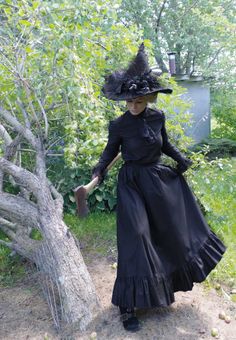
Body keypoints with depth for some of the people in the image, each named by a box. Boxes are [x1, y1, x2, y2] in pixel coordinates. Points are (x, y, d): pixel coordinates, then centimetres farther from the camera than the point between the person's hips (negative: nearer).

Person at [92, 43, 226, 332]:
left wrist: (182, 160, 1)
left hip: (160, 179, 5)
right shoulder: (118, 125, -13)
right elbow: (110, 150, -1)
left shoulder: (158, 117, -2)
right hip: (133, 183, -5)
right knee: (135, 237, -10)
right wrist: (99, 169, -19)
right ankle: (128, 306, 2)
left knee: (172, 228, 19)